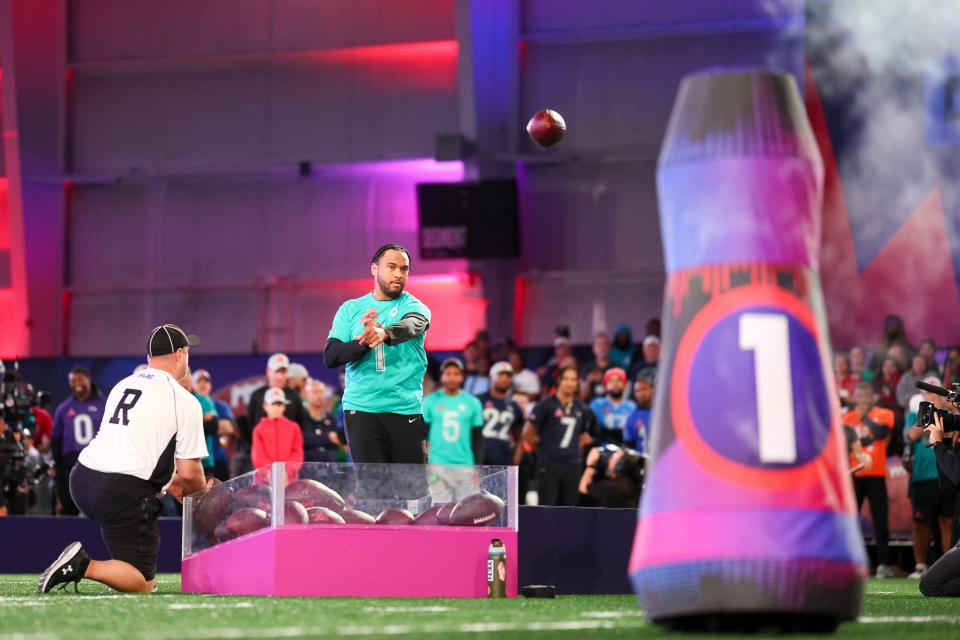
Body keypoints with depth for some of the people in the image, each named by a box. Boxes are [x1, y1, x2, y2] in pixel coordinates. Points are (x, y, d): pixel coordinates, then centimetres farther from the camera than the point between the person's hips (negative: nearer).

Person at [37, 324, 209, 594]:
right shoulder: (184, 401, -3)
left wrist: (170, 483, 30)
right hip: (123, 492, -7)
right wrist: (202, 494, 17)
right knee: (143, 585, -2)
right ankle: (83, 566, -22)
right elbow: (189, 472, -5)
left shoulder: (122, 386, 17)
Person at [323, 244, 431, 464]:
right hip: (362, 410, 0)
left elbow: (410, 326, -21)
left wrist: (384, 333, -44)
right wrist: (363, 342, -22)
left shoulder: (415, 307, 5)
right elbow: (330, 357, -2)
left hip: (407, 410, 0)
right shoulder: (350, 309, 8)